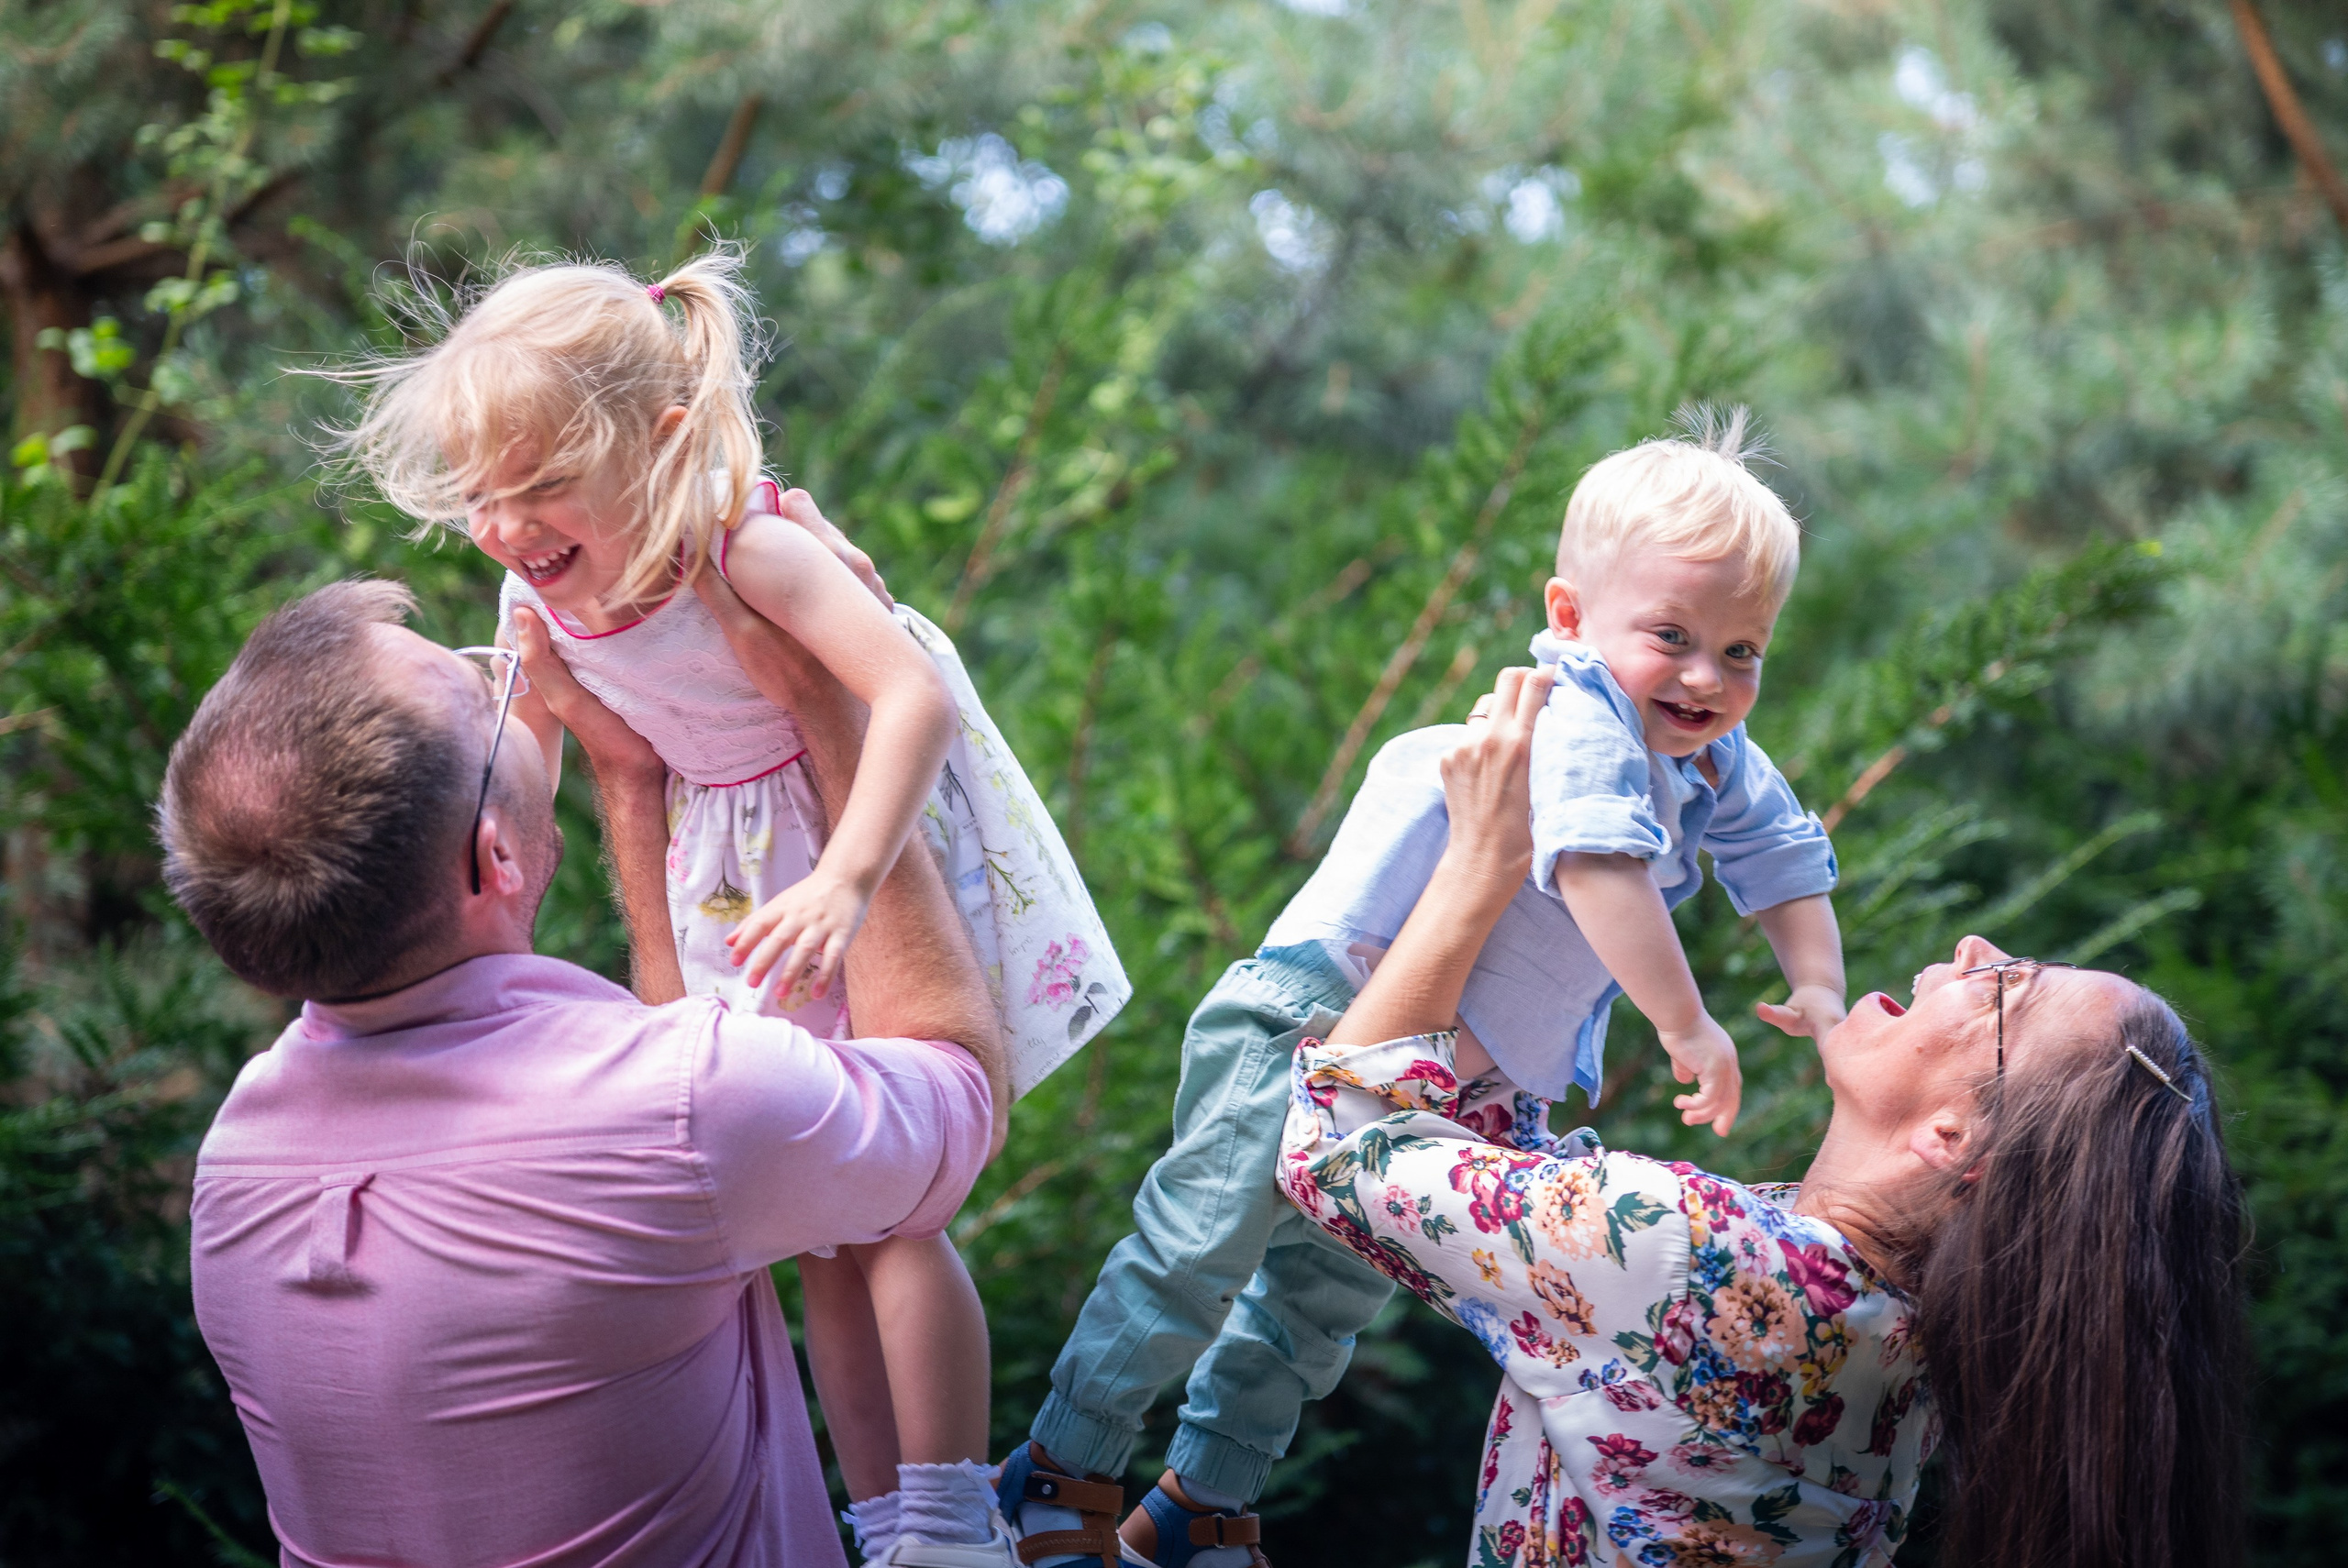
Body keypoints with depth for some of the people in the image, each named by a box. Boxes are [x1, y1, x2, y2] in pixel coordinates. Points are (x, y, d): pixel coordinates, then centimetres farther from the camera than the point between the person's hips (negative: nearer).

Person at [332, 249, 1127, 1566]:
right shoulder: (536, 597, -10)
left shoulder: (745, 543, -31)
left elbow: (919, 696, -39)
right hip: (738, 869, 7)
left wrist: (844, 884, -45)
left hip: (885, 834, -7)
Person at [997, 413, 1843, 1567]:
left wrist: (1818, 990, -1)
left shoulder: (1719, 764, 5)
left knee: (1328, 1295, 17)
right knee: (1199, 1251, -8)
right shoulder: (1576, 724, -25)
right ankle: (1062, 1469, 8)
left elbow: (1788, 858, 16)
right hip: (1319, 1015, -9)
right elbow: (1598, 868, -38)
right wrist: (1686, 1026, -39)